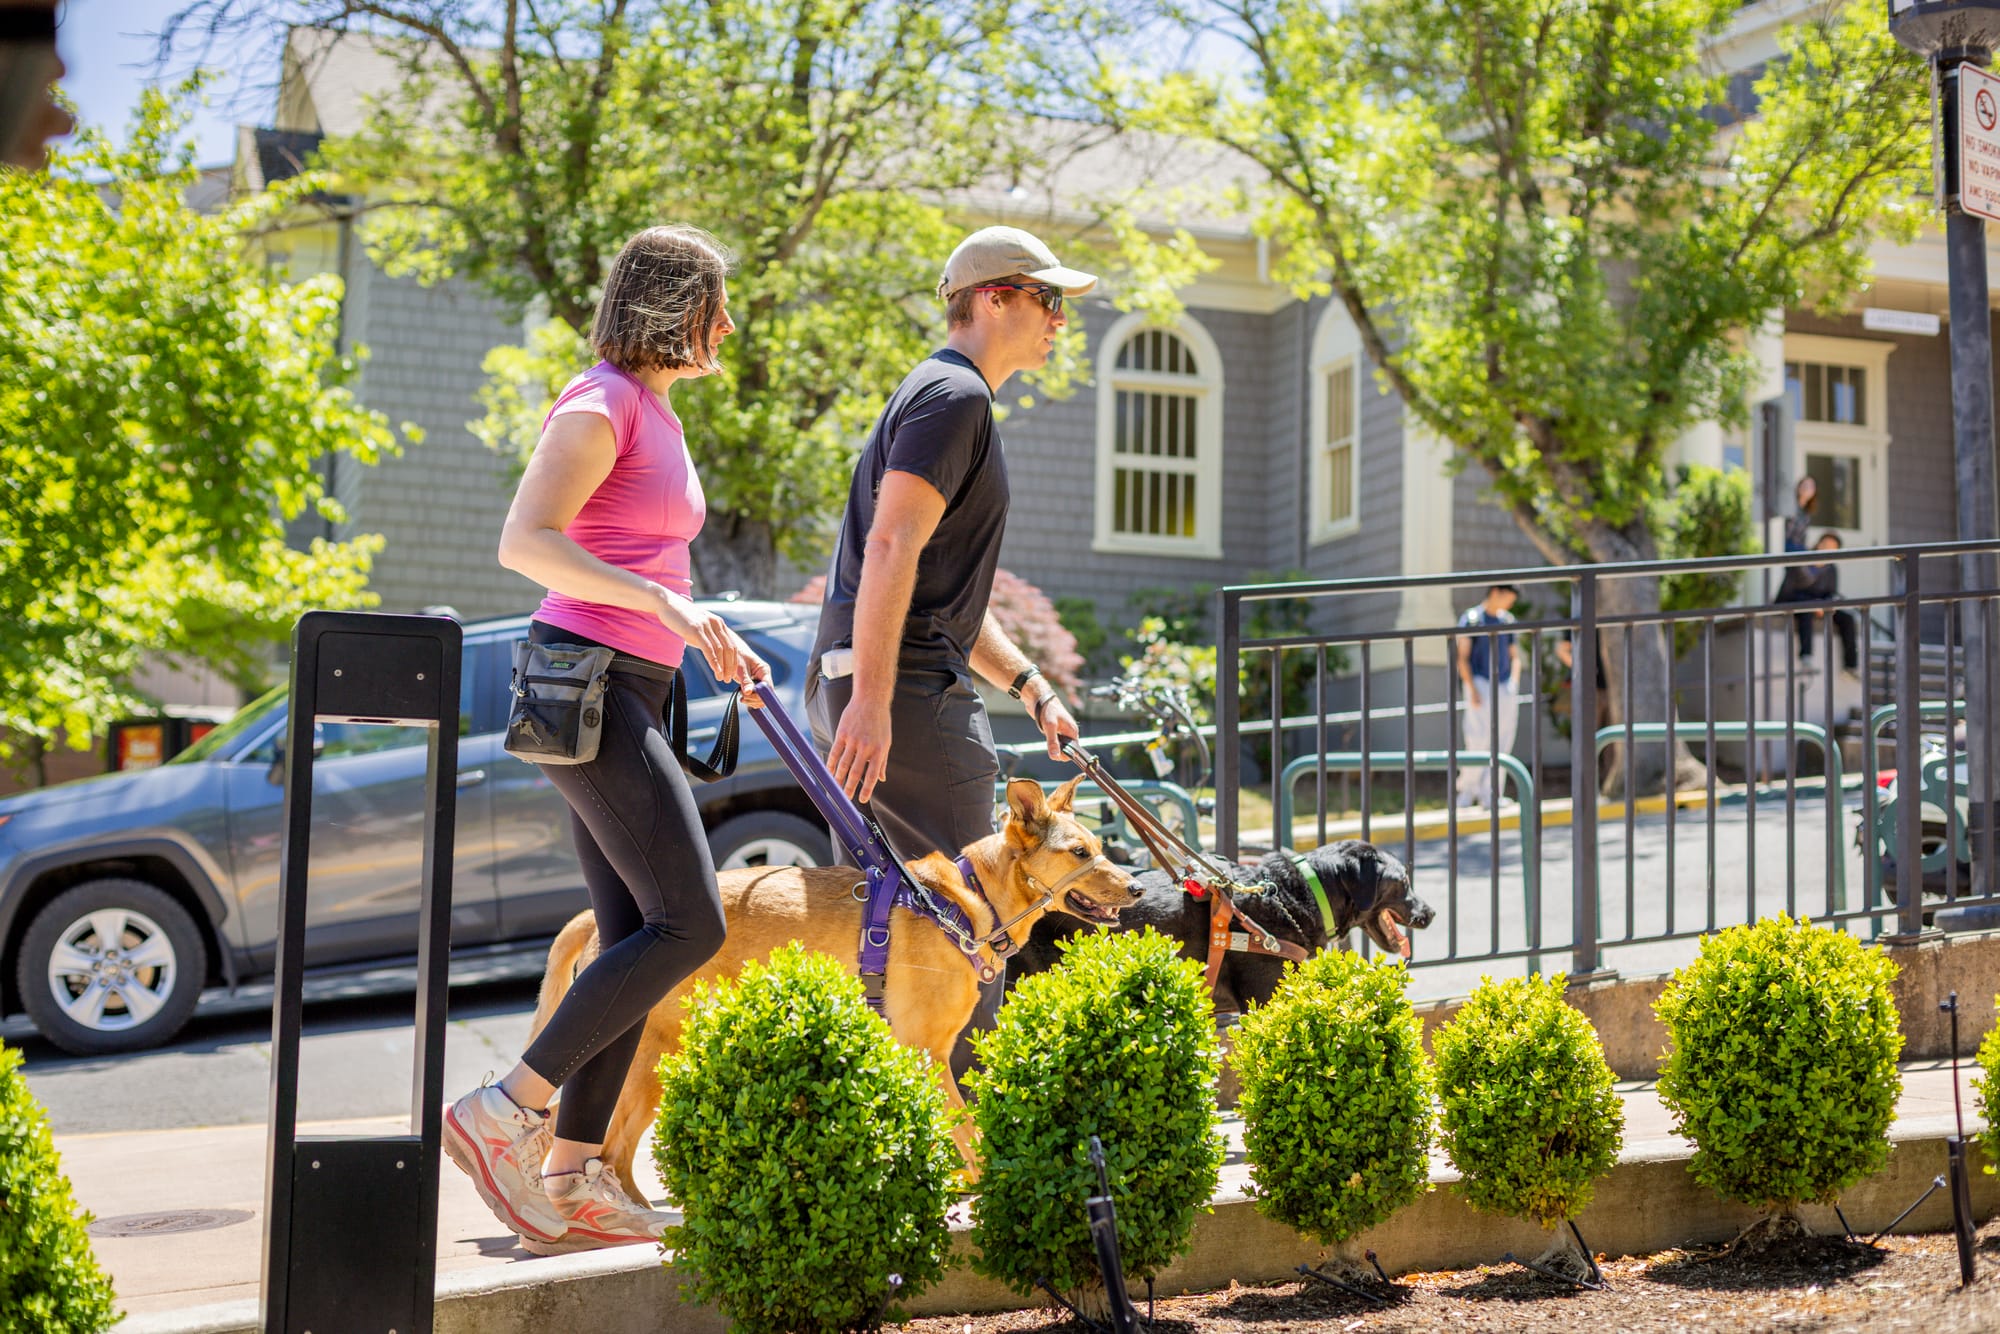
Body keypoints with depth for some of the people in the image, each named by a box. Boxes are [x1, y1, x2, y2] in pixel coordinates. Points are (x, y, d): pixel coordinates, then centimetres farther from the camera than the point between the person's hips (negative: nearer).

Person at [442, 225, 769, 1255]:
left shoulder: (656, 414, 21)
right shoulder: (601, 405, -8)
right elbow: (524, 542, -20)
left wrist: (711, 640, 18)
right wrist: (666, 604, -27)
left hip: (627, 691, 10)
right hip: (584, 678, -10)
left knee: (635, 937, 5)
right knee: (688, 925, -13)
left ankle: (570, 1179, 6)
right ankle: (503, 1114, -9)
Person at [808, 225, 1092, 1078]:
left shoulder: (944, 397, 25)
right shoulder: (954, 394, -8)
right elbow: (891, 547, -21)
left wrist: (1031, 686, 25)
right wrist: (872, 701, -27)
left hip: (873, 687, 11)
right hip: (903, 689, -11)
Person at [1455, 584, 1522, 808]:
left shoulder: (1508, 621, 16)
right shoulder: (1471, 618, 0)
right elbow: (1462, 657, -4)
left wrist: (1514, 682, 4)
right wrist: (1472, 689, -12)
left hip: (1505, 687, 5)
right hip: (1480, 683, -5)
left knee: (1501, 743, 0)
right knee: (1479, 738, -12)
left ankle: (1488, 794, 4)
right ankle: (1467, 788, 2)